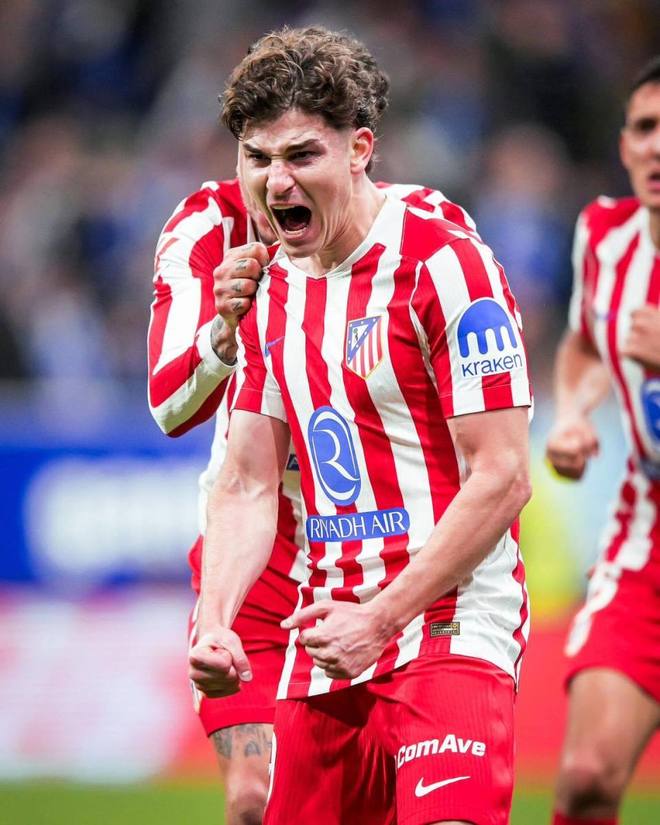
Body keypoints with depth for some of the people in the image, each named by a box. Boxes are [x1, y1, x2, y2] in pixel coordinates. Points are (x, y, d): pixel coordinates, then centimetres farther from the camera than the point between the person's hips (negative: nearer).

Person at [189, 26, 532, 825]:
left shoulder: (445, 264, -10)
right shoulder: (273, 288, 13)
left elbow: (502, 478, -13)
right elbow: (248, 486, 14)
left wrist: (381, 617, -17)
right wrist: (214, 621, -3)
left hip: (449, 625, -7)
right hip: (323, 639, 7)